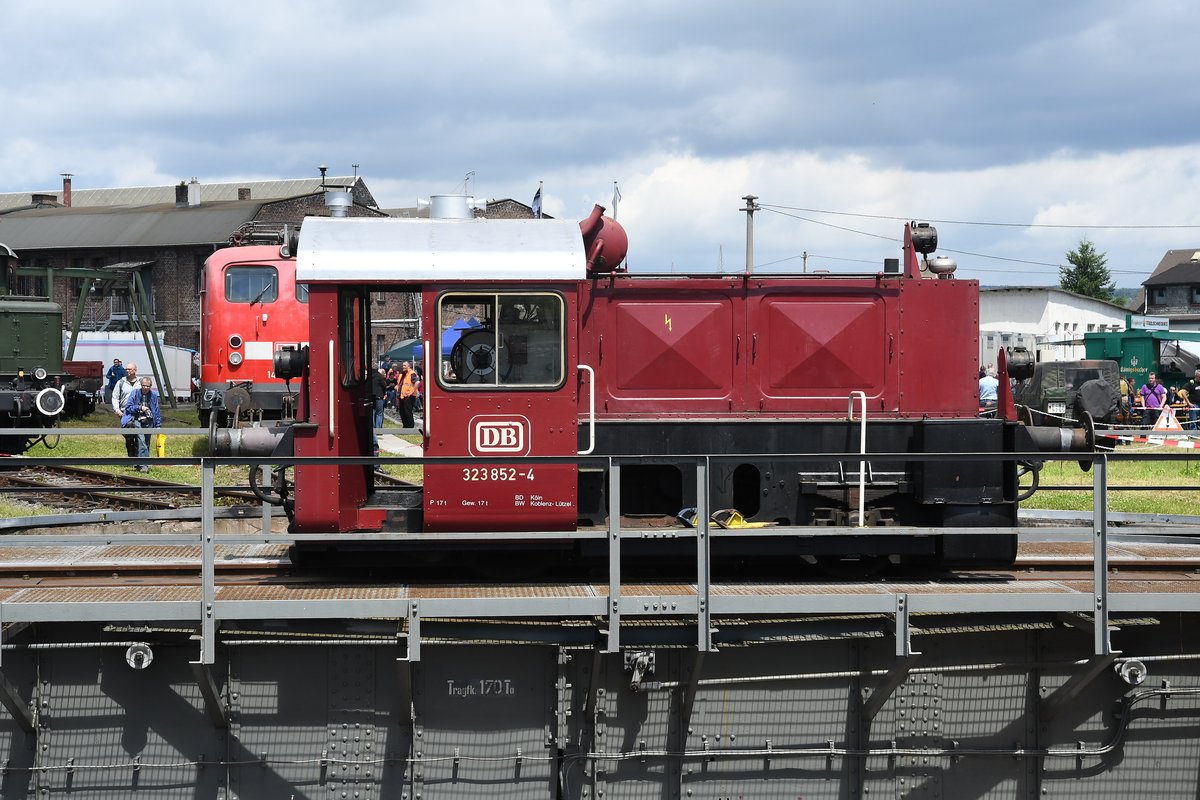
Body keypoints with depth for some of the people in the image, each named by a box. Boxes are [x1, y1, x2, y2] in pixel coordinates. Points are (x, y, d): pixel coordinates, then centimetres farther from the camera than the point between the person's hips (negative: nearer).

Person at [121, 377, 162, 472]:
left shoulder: (153, 395, 7)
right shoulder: (135, 394, 0)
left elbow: (157, 411, 11)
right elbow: (128, 407, 0)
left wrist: (158, 425, 9)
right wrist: (140, 408, -12)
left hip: (148, 422, 4)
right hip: (137, 420, -4)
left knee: (146, 444, 8)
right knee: (141, 441, -20)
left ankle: (139, 464, 20)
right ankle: (144, 465, -26)